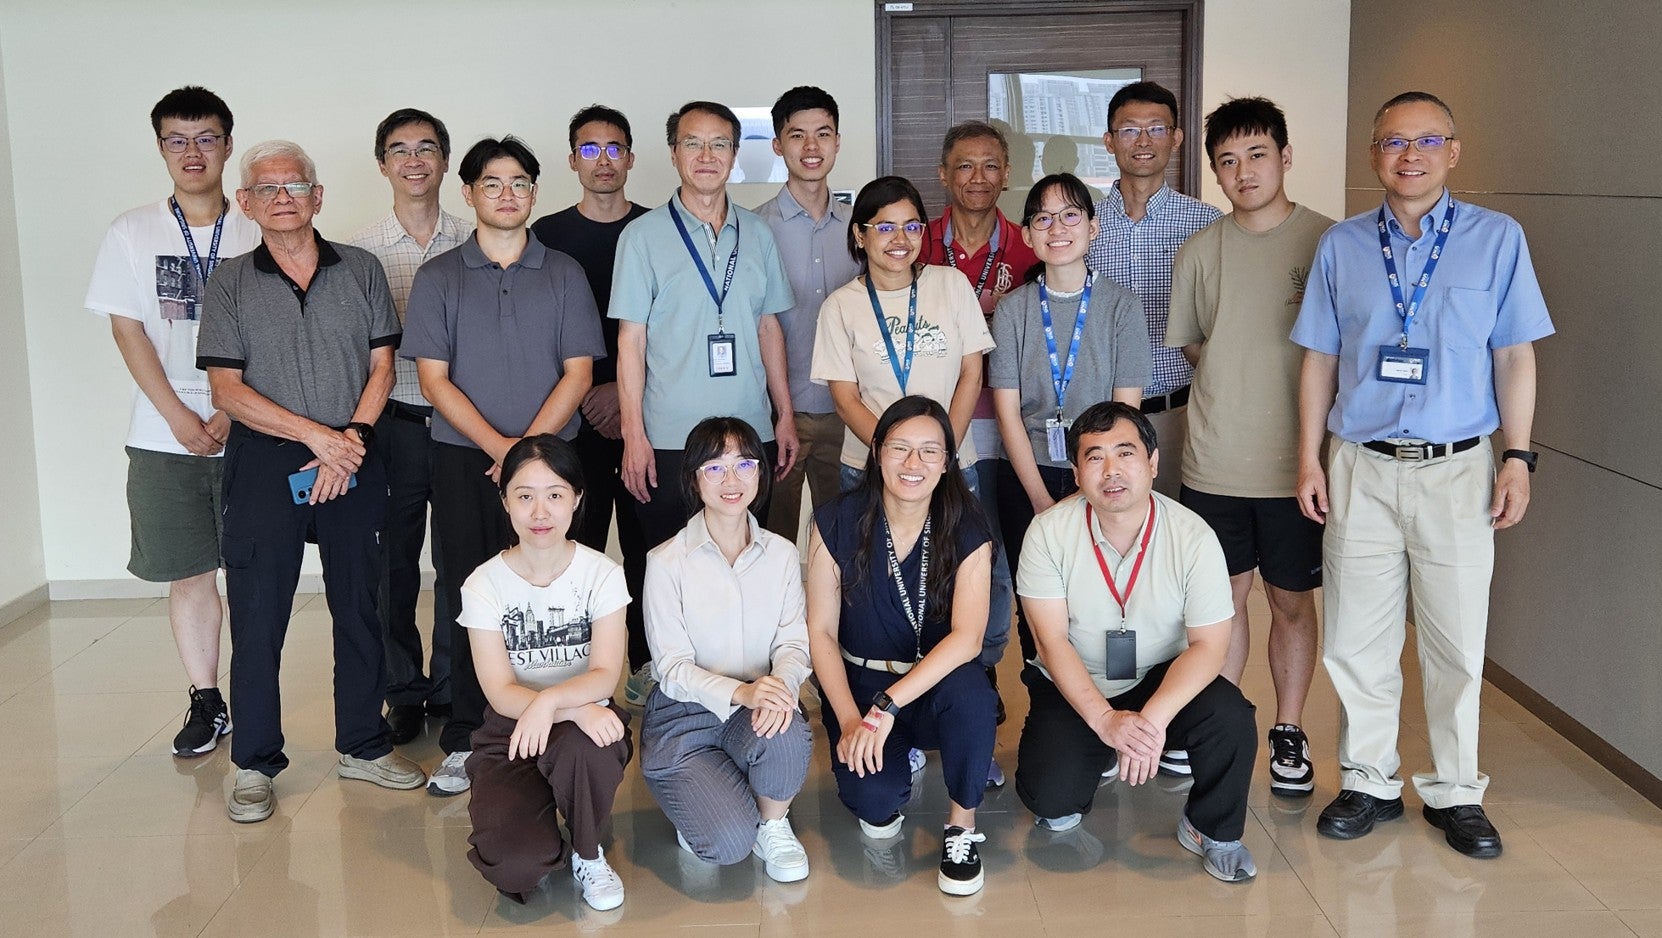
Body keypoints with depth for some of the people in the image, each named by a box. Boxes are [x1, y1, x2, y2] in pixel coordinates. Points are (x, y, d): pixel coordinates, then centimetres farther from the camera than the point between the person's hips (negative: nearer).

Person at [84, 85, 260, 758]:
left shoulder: (258, 233, 2)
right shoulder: (132, 234, 6)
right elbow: (128, 332, 2)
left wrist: (233, 413, -10)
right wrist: (181, 419, -8)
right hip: (164, 438, 1)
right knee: (188, 573, 6)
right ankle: (206, 703, 19)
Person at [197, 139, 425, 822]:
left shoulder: (361, 270, 7)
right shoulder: (230, 284, 3)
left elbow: (381, 365, 5)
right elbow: (226, 389, -3)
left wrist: (351, 438, -9)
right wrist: (315, 434, -12)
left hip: (353, 465, 1)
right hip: (264, 465, -1)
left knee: (360, 610, 7)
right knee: (257, 617, 1)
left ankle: (363, 745, 21)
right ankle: (255, 764, 14)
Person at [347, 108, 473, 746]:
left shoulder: (472, 243, 4)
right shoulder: (361, 248, 2)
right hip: (393, 423, 0)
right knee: (394, 564, 7)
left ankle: (451, 688, 21)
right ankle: (404, 691, 21)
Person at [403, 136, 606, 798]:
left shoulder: (564, 274, 8)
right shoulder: (438, 278, 7)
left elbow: (578, 372, 2)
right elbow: (434, 379, 0)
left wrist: (529, 445, -10)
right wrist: (499, 446, -11)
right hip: (463, 462, 0)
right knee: (471, 598, 2)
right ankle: (465, 742, 11)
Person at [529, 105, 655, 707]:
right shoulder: (547, 235, 7)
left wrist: (624, 391, -5)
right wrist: (586, 398, -5)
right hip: (574, 417, 0)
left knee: (645, 543, 3)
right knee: (577, 545, -1)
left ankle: (646, 664, 14)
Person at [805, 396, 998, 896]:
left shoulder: (968, 531, -10)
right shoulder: (838, 523, -8)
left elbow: (967, 638, -22)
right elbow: (821, 631, -6)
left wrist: (886, 707, -32)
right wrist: (849, 718, -20)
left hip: (935, 685, 0)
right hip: (859, 681, 0)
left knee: (971, 692, -36)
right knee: (870, 795, -27)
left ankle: (962, 826, -9)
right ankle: (891, 783, 13)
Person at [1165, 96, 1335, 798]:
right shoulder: (1200, 251, 4)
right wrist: (1241, 378, 6)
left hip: (1296, 463, -2)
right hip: (1215, 461, 2)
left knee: (1292, 602, 10)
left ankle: (1288, 732, 26)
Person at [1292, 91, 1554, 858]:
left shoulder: (1497, 239, 1)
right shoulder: (1342, 245, 5)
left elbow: (1515, 358, 3)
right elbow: (1320, 360, 8)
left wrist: (1518, 459, -3)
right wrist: (1310, 458, 3)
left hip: (1457, 470, -1)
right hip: (1362, 469, 1)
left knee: (1457, 640, 6)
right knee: (1356, 638, 6)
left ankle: (1454, 791, 21)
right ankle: (1369, 781, 21)